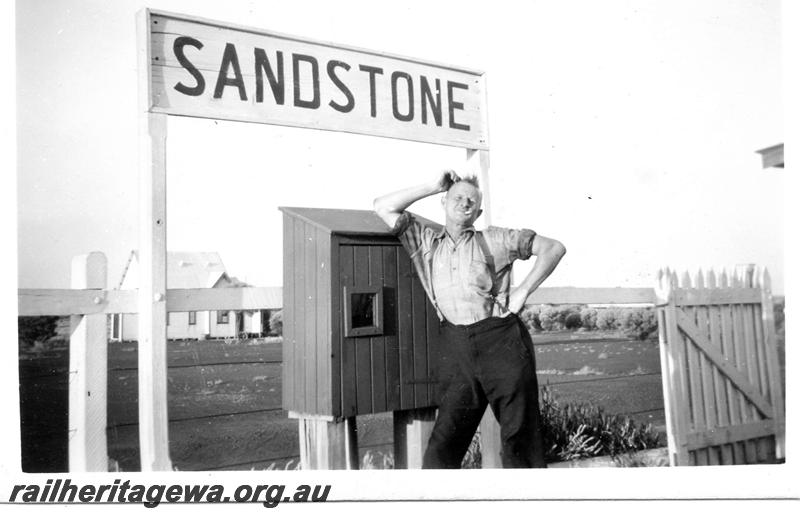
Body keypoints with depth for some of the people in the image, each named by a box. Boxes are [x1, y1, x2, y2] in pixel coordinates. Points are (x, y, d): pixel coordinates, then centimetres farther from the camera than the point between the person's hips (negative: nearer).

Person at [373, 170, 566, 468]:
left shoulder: (494, 240, 8)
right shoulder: (426, 243, 14)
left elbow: (554, 248, 7)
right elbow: (383, 207, 11)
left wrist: (523, 291, -2)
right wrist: (433, 187, 10)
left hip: (502, 342, -1)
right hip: (457, 347, 2)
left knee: (520, 438, 4)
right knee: (442, 447, -1)